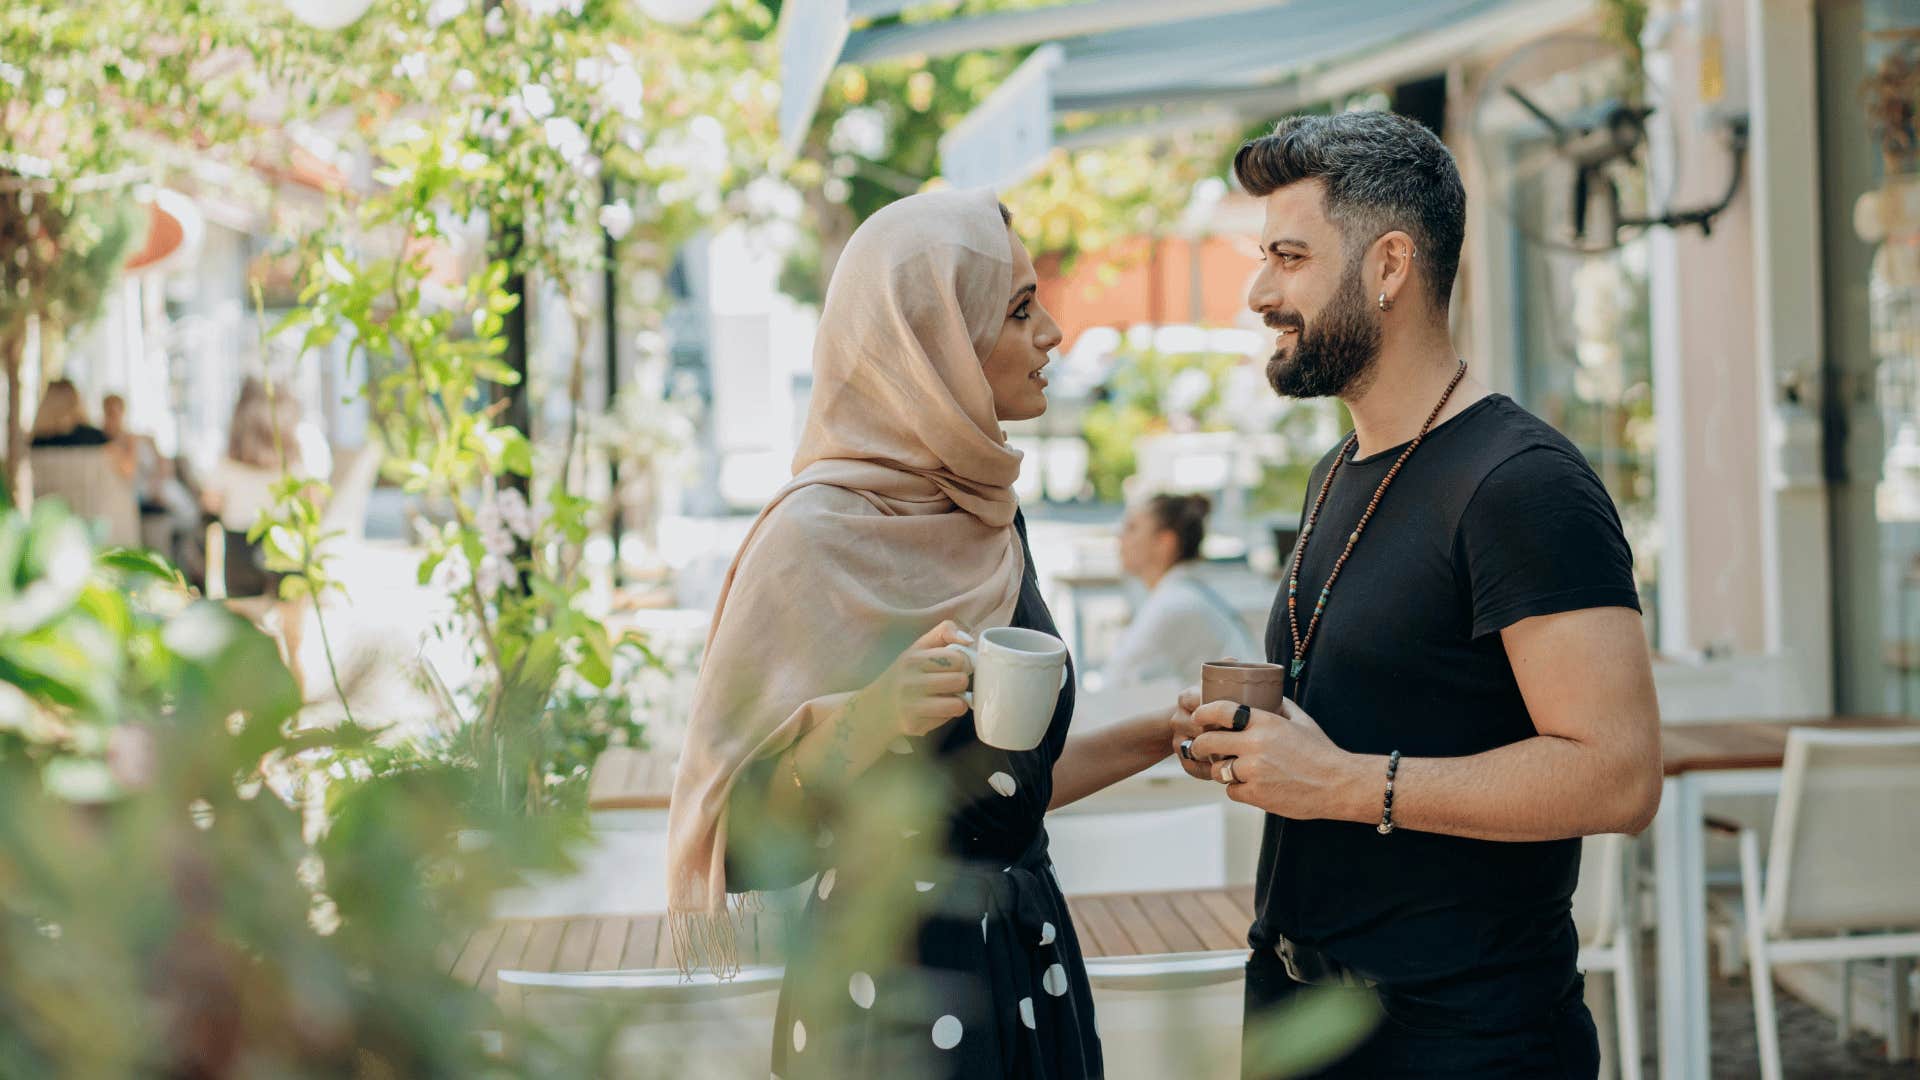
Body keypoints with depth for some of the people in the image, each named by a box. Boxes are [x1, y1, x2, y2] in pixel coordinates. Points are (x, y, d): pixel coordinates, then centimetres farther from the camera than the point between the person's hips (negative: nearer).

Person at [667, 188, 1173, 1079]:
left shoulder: (989, 518, 7)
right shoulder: (818, 534, -16)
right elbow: (748, 832, -16)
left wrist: (1168, 731, 11)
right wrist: (866, 723, -31)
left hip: (1029, 959, 7)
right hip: (892, 975, -7)